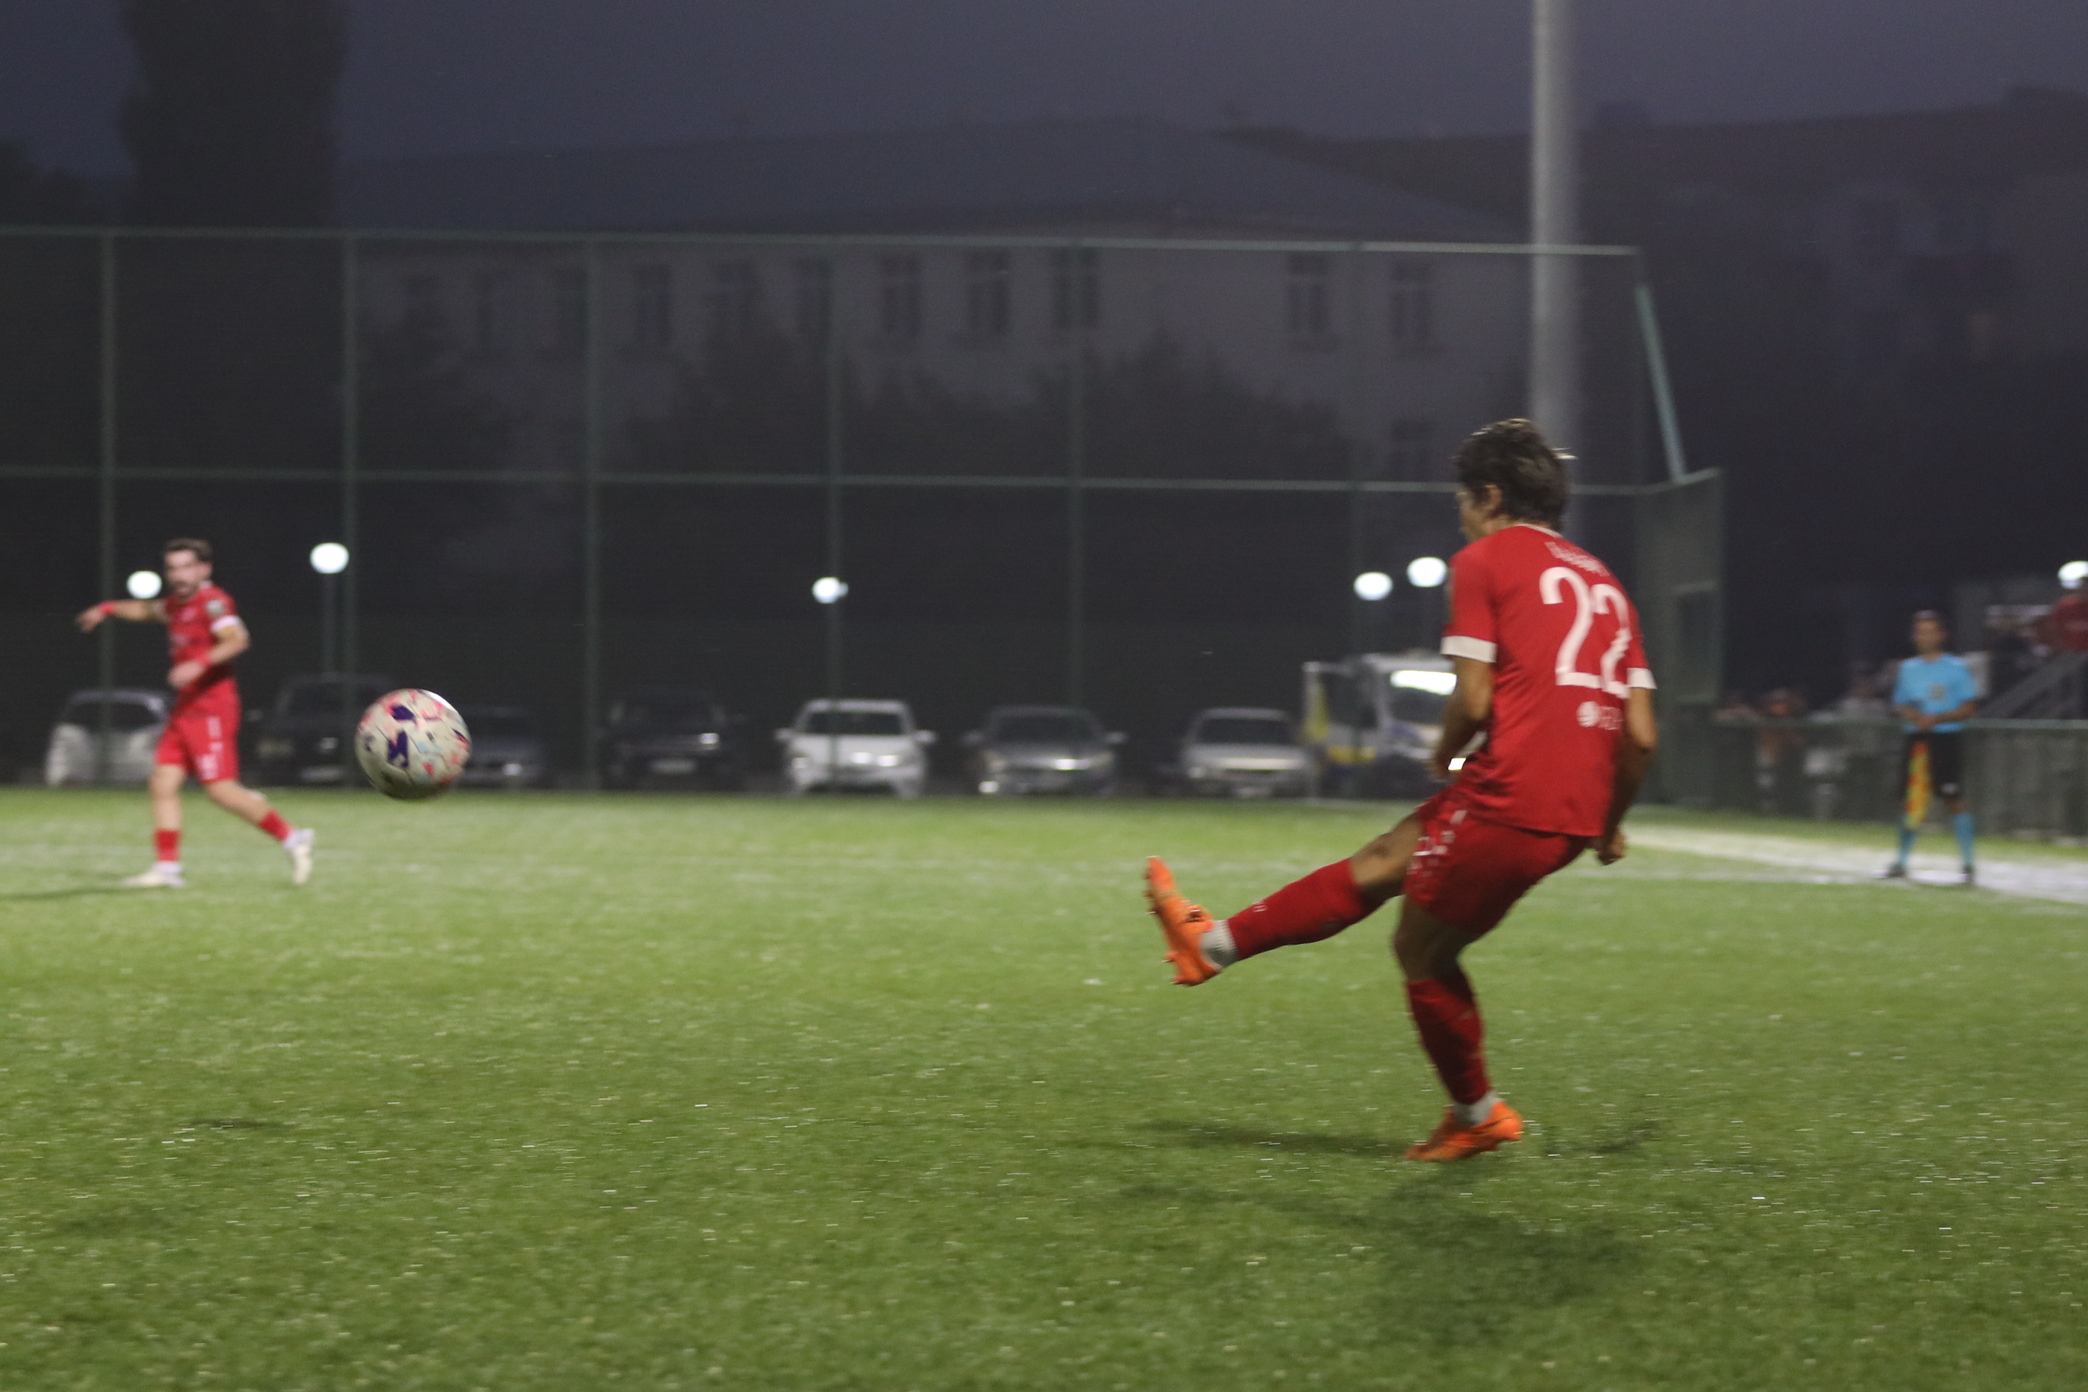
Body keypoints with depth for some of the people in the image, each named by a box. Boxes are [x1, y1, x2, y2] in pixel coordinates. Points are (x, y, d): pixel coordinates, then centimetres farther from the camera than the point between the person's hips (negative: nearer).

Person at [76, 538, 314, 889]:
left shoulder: (211, 602, -11)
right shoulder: (176, 603, 16)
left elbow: (237, 639, -27)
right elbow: (148, 610, 39)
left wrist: (200, 662, -36)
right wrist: (108, 609, 35)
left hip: (211, 709, -9)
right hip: (185, 710, 9)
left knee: (221, 789, -13)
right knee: (163, 782, 2)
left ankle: (291, 838, -3)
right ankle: (167, 868, 3)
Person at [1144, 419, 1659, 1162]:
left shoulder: (1484, 559, -1)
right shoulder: (1601, 580, 20)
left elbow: (1473, 698, -10)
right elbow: (1639, 734, 12)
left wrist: (1446, 757, 10)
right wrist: (1608, 822, 24)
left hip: (1508, 794, -8)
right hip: (1575, 814, 8)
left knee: (1423, 953, 12)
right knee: (1381, 863, 19)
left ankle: (1478, 1116, 24)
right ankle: (1215, 943, 29)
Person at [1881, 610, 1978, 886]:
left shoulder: (1956, 667, -2)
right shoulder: (1908, 669, 13)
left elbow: (1969, 707, -5)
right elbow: (1899, 704, 19)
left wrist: (1937, 718, -17)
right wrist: (1908, 714, -4)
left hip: (1947, 738, -4)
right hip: (1915, 739, 4)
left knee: (1955, 798, -8)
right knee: (1911, 799, 6)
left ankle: (1968, 863, -3)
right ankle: (1900, 862, 13)